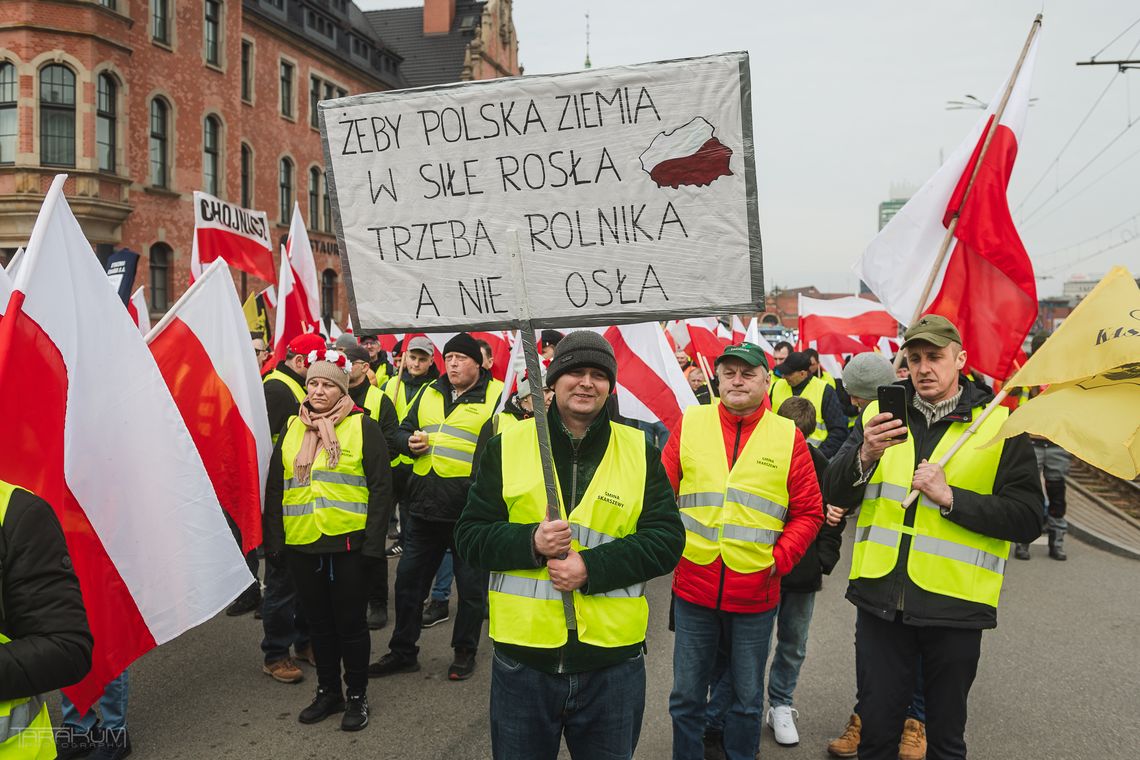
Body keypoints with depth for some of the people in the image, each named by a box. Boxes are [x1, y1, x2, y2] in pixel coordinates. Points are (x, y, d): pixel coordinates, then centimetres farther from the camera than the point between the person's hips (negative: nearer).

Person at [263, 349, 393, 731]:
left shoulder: (363, 427, -4)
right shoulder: (291, 428, 9)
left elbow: (381, 487, -7)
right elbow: (275, 487, 12)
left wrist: (374, 543, -12)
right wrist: (274, 541, 6)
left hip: (347, 544, -4)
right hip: (301, 544, 4)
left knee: (351, 623, 7)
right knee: (319, 622, 15)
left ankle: (357, 695, 22)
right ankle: (328, 691, 30)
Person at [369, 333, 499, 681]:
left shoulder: (495, 397, -4)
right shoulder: (429, 393, 12)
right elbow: (403, 430, 21)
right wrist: (410, 442, -1)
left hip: (470, 510, -5)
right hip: (424, 507, 5)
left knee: (471, 587, 8)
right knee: (409, 580, 13)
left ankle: (465, 653, 27)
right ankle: (403, 651, 28)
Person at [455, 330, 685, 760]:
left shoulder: (639, 452, 1)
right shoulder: (507, 447, 0)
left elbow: (667, 539, -4)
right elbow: (469, 537, 0)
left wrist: (593, 567, -17)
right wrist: (530, 542, -19)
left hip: (613, 660, 0)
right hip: (522, 658, 0)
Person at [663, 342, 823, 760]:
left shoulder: (788, 436, 0)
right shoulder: (690, 424, 1)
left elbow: (809, 513, 4)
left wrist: (779, 559, -6)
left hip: (756, 594, 0)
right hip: (693, 588, 0)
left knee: (747, 698, 15)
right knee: (686, 695, 12)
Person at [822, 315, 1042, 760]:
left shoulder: (999, 426, -2)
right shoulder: (879, 416, 5)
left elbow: (1028, 518, -7)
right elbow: (834, 496, 0)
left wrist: (950, 498, -18)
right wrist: (865, 456, -20)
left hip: (955, 605, -1)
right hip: (881, 598, 2)